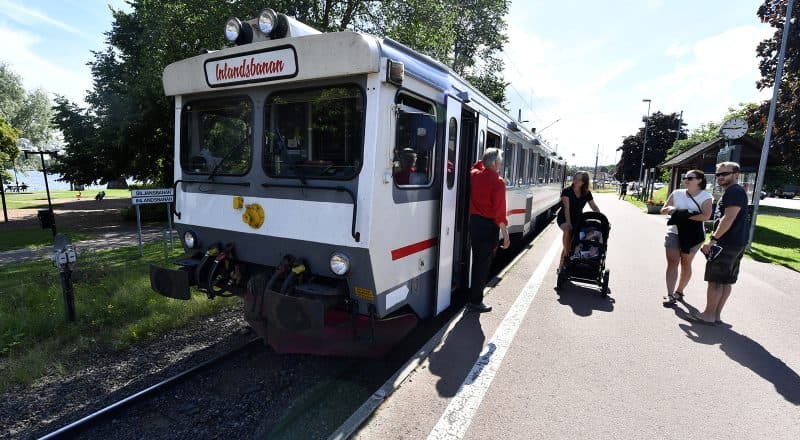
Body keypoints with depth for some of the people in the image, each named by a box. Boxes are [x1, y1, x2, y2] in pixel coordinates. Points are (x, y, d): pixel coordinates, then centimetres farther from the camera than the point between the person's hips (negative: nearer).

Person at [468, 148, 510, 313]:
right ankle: (475, 302, 9)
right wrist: (505, 234, -16)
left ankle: (473, 295, 30)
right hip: (488, 225, -7)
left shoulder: (474, 175, 4)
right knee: (484, 263, 2)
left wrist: (483, 161, 24)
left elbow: (477, 166, 33)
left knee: (477, 260, 19)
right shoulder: (498, 182, -15)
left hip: (474, 221, 7)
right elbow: (499, 212, -19)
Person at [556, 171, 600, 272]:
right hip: (564, 219, -4)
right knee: (568, 230, -38)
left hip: (577, 219, 4)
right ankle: (566, 252, -24)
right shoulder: (567, 191, -11)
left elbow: (595, 208, 5)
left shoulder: (587, 194, 2)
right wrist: (569, 223, -28)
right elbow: (566, 208, -19)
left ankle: (561, 264, 4)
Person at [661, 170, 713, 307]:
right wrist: (669, 209, -12)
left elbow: (706, 216, -19)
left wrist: (686, 215, -20)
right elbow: (663, 210, 9)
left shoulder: (705, 196, -5)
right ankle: (670, 295, -5)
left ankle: (679, 291, 26)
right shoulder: (677, 193, 4)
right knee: (672, 262, -5)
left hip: (692, 235, -2)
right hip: (673, 232, 2)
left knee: (686, 264, 10)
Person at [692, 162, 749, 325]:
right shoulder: (731, 192, 20)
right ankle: (717, 314, 18)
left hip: (728, 243, -10)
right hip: (736, 243, 10)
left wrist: (712, 239, -23)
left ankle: (709, 315, 1)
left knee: (715, 280, -5)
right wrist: (715, 239, 21)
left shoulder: (735, 191, -13)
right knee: (726, 281, 12)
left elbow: (729, 218, -22)